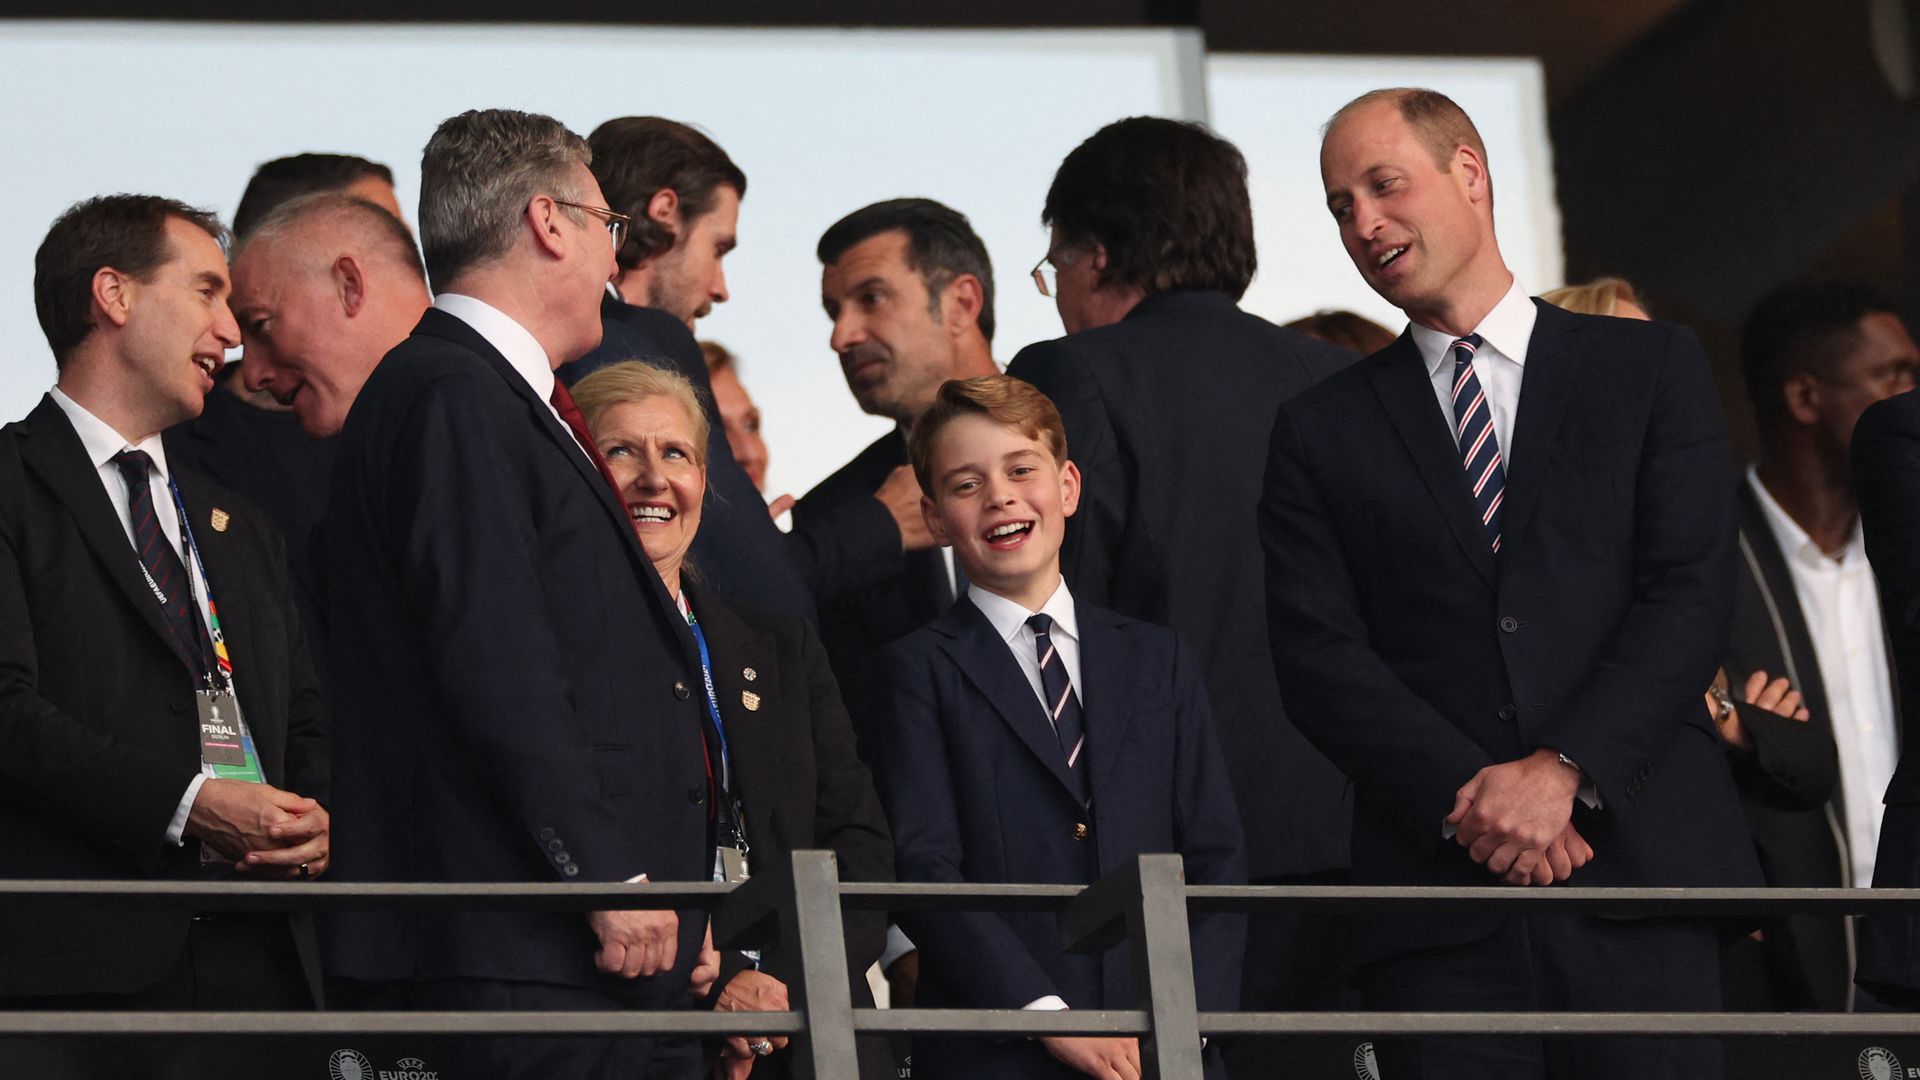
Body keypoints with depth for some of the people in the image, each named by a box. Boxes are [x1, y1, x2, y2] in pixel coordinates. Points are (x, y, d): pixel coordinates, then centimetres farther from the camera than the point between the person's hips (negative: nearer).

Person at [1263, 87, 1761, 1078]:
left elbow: (1691, 594, 1)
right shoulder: (1322, 430, 13)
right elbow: (1317, 654, 3)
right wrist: (1467, 798, -11)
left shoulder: (1649, 368, 11)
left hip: (1640, 866, -1)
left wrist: (1562, 769, -12)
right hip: (1437, 897, 1)